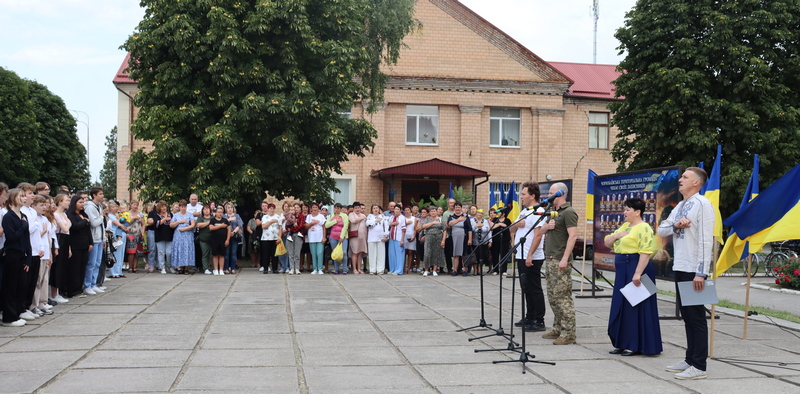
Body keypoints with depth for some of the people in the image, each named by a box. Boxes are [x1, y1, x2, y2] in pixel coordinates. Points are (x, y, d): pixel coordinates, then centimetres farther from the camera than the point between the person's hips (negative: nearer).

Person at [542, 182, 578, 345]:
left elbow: (573, 235, -19)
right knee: (553, 297, 12)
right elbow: (543, 231, 25)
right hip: (550, 259, 10)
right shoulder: (553, 212, 19)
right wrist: (547, 226, 1)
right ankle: (558, 330, 19)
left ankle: (568, 333, -5)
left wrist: (565, 258, -25)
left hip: (560, 261, -10)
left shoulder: (568, 212, -11)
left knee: (562, 297, -8)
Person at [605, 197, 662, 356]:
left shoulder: (643, 228, -12)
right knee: (621, 307, 11)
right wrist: (616, 235, -2)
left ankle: (635, 346, 3)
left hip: (635, 267, -9)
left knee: (635, 307, -4)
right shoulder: (625, 226, 16)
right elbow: (607, 243, 18)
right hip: (622, 271, 9)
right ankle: (622, 344, 19)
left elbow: (646, 252, -21)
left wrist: (638, 273, -27)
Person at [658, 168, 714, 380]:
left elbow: (705, 240, -17)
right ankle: (690, 360, 22)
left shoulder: (702, 204, -11)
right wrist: (675, 226, -7)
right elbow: (661, 230, 16)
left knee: (696, 317, -4)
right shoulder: (680, 206, 16)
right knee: (687, 316, 14)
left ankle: (699, 366, 0)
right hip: (680, 268, 9)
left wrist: (701, 273, -22)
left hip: (693, 270, -9)